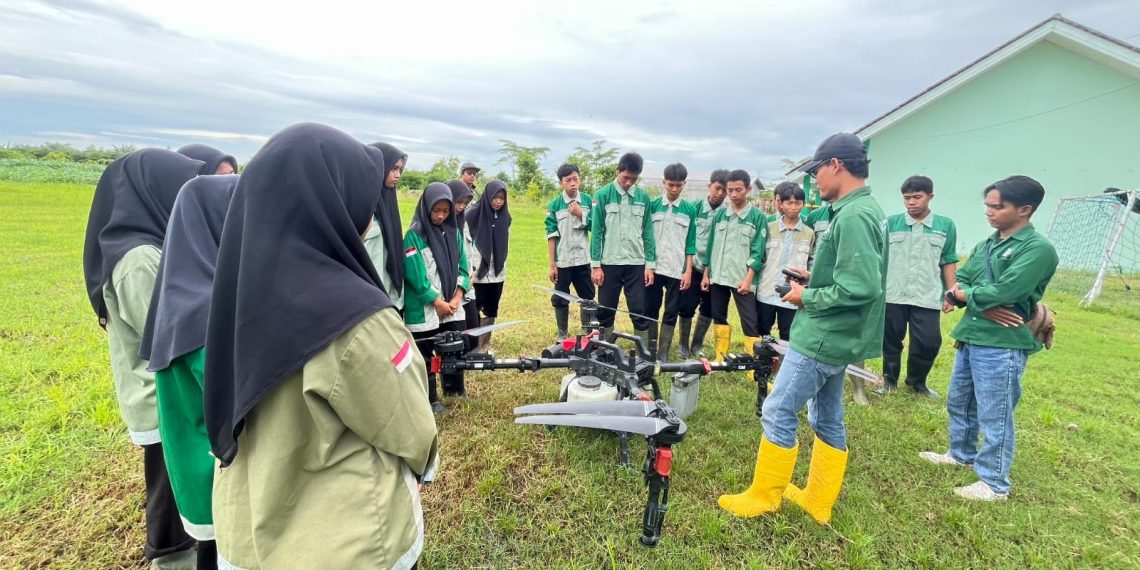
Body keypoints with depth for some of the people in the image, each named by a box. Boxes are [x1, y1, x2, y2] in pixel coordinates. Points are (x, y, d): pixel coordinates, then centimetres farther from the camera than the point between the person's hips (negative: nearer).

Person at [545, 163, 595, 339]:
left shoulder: (588, 201, 1)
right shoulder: (554, 205, -4)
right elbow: (551, 236, -5)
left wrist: (581, 215, -11)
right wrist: (551, 265, -7)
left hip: (583, 260, 2)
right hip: (562, 262, -2)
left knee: (588, 298, 10)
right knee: (560, 300, 7)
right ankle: (562, 335, 22)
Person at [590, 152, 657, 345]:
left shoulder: (643, 197, 4)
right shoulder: (603, 195, -3)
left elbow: (647, 232, 6)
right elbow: (596, 232, -4)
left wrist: (650, 264, 1)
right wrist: (595, 265, -6)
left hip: (636, 264, 1)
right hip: (609, 263, -1)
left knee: (639, 311, 4)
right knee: (605, 311, 8)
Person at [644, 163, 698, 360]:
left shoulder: (690, 209, 3)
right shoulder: (653, 205, 2)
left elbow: (690, 244, 4)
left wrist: (688, 271, -2)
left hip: (677, 270, 0)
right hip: (654, 267, 0)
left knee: (671, 313, 5)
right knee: (650, 310, 7)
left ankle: (663, 353, 14)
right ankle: (650, 349, 21)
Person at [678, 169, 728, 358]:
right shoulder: (696, 207, -1)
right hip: (695, 265, 0)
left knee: (708, 309, 9)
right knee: (687, 306, -1)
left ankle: (697, 345, 26)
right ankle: (683, 344, 17)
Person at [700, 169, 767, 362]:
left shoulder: (758, 217, -3)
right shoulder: (720, 215, 8)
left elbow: (758, 252, -6)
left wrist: (748, 279, -12)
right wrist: (706, 274, 8)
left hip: (743, 279, -4)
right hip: (718, 277, 5)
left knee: (750, 323, -5)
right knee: (718, 317, 12)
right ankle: (720, 359, 25)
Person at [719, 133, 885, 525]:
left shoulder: (853, 216, -21)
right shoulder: (866, 210, 11)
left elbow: (860, 288, -28)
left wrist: (808, 297, -15)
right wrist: (817, 277, 9)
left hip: (823, 337, -11)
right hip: (835, 336, 11)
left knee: (778, 412, 0)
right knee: (828, 418, 17)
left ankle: (763, 497, 15)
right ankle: (819, 501, 31)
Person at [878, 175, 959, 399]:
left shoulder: (945, 225, 3)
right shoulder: (891, 223, 0)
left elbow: (948, 262, 7)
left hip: (928, 297, 1)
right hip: (892, 296, 0)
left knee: (929, 343, 2)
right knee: (891, 340, 10)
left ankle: (917, 381, 26)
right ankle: (889, 380, 28)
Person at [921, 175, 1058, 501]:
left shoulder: (1038, 249, -13)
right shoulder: (986, 244, 11)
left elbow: (1002, 293, -24)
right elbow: (958, 283, 5)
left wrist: (966, 294, -6)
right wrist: (984, 306, -13)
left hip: (1002, 346, -8)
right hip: (970, 338, 8)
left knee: (994, 416, 2)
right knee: (958, 403, 21)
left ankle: (994, 484, 17)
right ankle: (962, 454, 41)